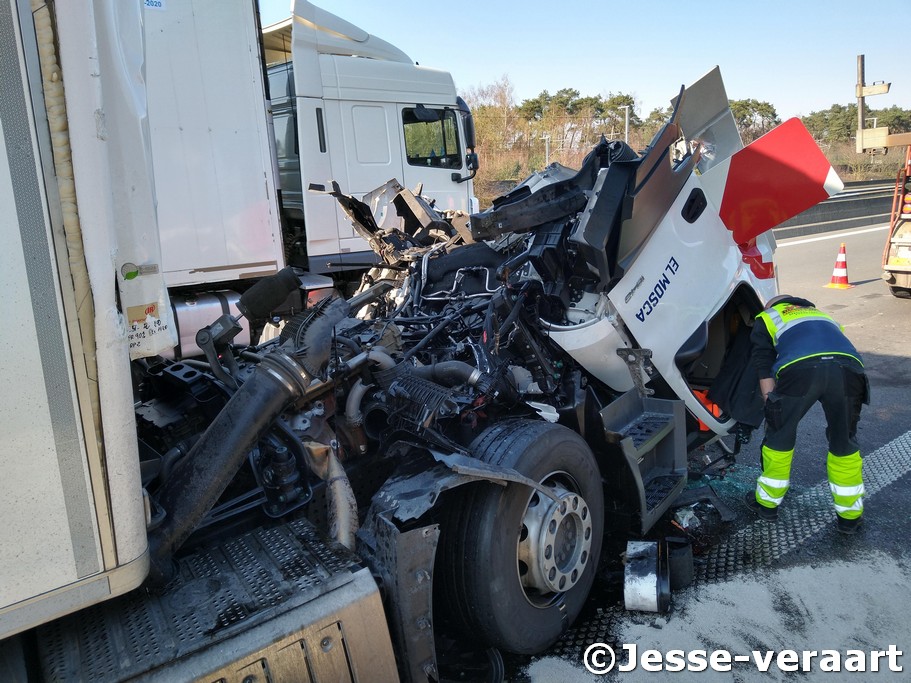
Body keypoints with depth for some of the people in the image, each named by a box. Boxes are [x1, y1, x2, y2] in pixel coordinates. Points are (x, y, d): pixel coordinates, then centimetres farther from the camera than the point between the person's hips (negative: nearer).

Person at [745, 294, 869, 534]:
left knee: (779, 435, 18)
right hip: (848, 366, 3)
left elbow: (765, 371, 19)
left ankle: (767, 502, 32)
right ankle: (850, 515, 32)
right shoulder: (819, 313, 44)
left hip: (800, 368, -3)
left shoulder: (766, 319, 31)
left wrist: (773, 411, 22)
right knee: (844, 440, 21)